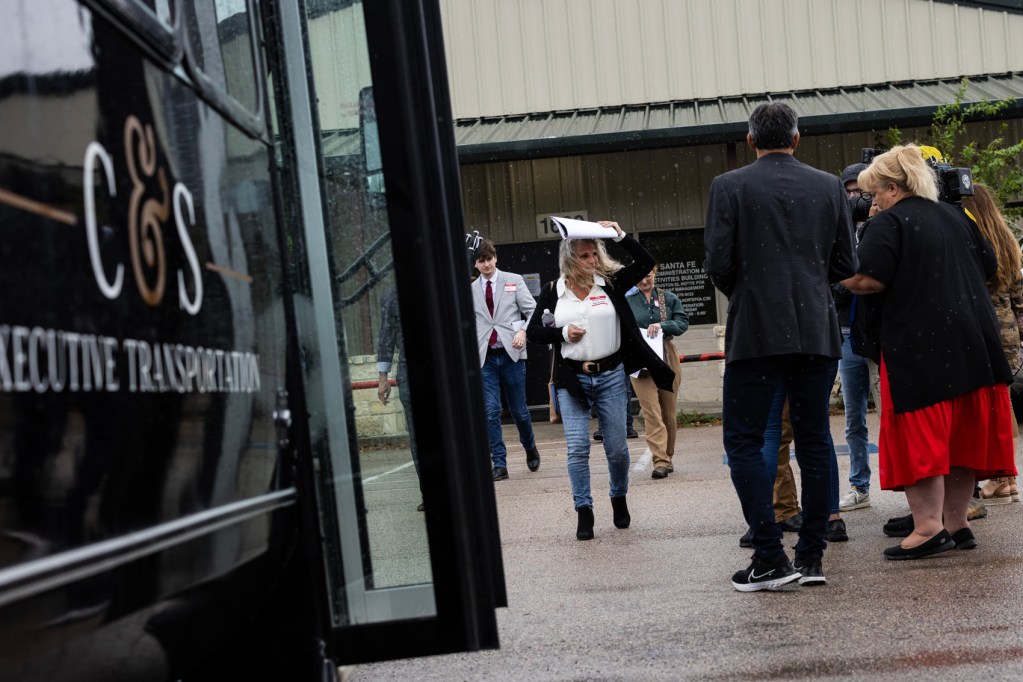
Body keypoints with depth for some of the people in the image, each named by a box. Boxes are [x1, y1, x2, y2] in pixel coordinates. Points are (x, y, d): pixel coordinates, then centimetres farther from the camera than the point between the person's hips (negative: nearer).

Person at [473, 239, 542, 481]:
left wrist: (523, 330, -17)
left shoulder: (514, 280, 5)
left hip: (511, 353, -1)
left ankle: (530, 449, 33)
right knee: (491, 412, -6)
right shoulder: (470, 290, 10)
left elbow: (532, 310, 0)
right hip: (485, 357, 1)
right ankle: (499, 464, -1)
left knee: (518, 409, 6)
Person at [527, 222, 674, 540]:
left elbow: (646, 263, -2)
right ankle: (583, 512, 5)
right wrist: (562, 333, -10)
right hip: (572, 378, 0)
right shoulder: (553, 292, 1)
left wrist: (620, 236, -10)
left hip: (611, 375, 1)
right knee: (577, 448, -6)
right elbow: (533, 329, 6)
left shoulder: (611, 283, 1)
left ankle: (619, 500, 31)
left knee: (617, 447, 7)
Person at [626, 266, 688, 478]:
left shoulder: (669, 298, 9)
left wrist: (663, 325, -14)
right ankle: (660, 461, -16)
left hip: (666, 358, 2)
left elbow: (683, 323, 2)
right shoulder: (626, 301, 6)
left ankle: (668, 457, 22)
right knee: (651, 412, -12)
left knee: (669, 412, 8)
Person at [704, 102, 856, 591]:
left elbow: (718, 263, -8)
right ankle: (812, 557, 13)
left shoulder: (729, 187, -3)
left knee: (743, 441, 3)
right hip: (816, 332, 4)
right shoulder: (829, 187, 6)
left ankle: (770, 558, -5)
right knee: (813, 441, 10)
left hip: (756, 332, -4)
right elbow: (845, 265, 7)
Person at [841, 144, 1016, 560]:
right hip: (971, 346, 7)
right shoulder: (956, 218, 15)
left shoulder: (887, 224, -8)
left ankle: (928, 527, -9)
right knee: (961, 433, 11)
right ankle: (956, 523, 17)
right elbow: (990, 268, 20)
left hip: (918, 345, -7)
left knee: (919, 436, -5)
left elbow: (869, 280, -18)